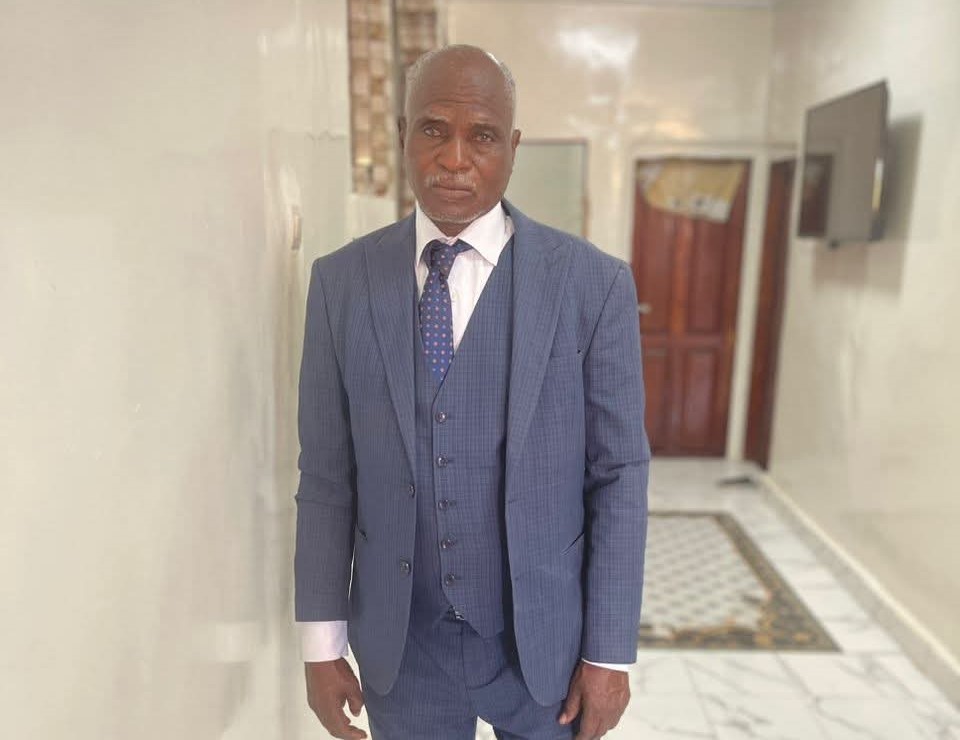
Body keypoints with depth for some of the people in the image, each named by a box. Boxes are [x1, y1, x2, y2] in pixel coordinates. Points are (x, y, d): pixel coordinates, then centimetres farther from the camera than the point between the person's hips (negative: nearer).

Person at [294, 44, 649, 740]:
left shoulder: (594, 283, -11)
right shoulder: (341, 280, -6)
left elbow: (619, 476, -7)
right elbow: (327, 474, -3)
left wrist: (609, 653, -5)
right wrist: (323, 642, 0)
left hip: (543, 638, -1)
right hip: (398, 643, 2)